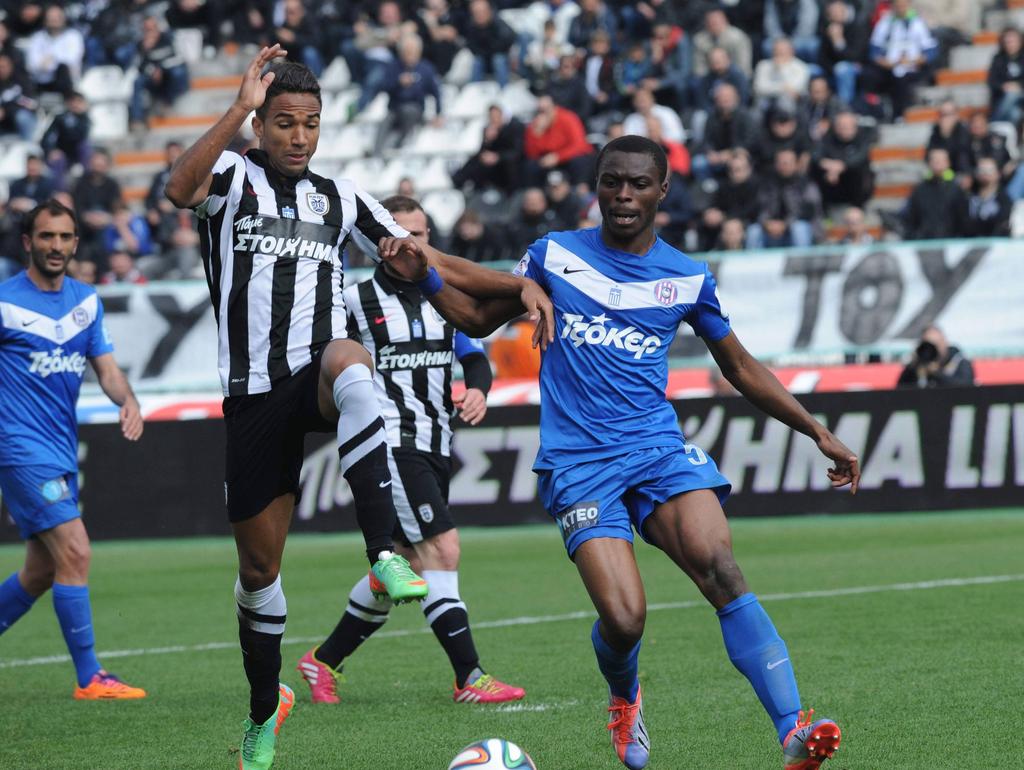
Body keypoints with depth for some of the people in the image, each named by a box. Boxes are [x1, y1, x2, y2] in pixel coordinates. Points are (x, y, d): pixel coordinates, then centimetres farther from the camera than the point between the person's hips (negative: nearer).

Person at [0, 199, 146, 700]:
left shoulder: (86, 300, 10)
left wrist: (128, 400, -10)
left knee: (42, 572, 11)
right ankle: (89, 678, -10)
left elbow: (105, 366, 10)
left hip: (62, 451, 7)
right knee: (74, 552, -15)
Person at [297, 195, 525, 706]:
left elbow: (475, 357, 17)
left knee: (402, 568, 10)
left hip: (434, 449, 7)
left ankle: (324, 662, 26)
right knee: (442, 548, -18)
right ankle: (469, 678, -19)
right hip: (390, 445, -7)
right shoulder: (355, 301, -1)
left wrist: (478, 390, -3)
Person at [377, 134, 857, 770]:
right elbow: (479, 318, 17)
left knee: (719, 567, -27)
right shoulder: (555, 256, 7)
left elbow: (741, 369, 20)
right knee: (624, 618, -19)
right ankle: (625, 699, 19)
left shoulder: (688, 278, 9)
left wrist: (818, 433, 16)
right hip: (578, 465, -1)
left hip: (660, 450, 1)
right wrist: (424, 277, -1)